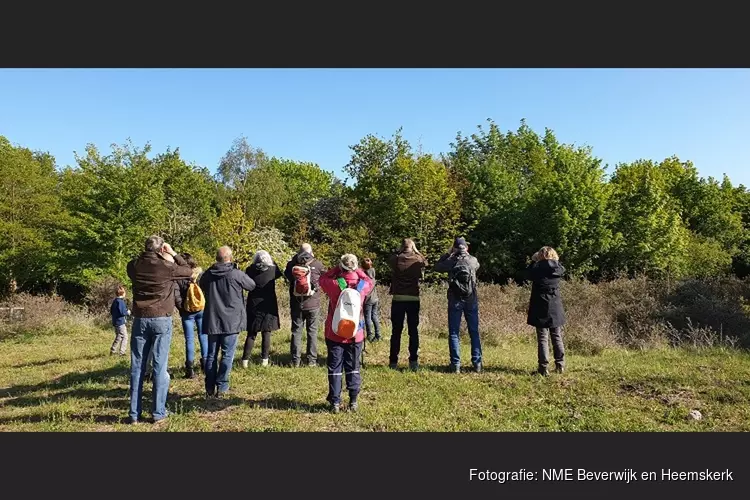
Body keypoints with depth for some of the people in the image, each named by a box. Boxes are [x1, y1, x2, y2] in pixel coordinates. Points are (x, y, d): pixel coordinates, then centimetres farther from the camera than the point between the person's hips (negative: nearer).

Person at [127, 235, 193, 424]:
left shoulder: (133, 266, 0)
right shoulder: (166, 267, -10)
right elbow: (189, 271, 7)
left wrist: (148, 254, 17)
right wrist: (173, 254, 13)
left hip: (140, 319, 4)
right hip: (162, 320, -3)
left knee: (137, 367, 9)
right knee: (160, 367, 2)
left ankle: (134, 414, 14)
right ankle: (158, 413, 6)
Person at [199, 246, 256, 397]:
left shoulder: (207, 275, 2)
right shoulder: (237, 274, -11)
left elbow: (201, 287, 20)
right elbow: (252, 286, 4)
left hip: (212, 321, 4)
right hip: (231, 321, -4)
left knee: (211, 355, 12)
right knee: (227, 355, 3)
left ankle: (210, 388, 15)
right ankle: (221, 388, 2)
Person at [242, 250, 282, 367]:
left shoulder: (250, 270, -8)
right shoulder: (272, 270, -9)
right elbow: (279, 274, 12)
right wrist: (273, 264, 17)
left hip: (253, 305, 1)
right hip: (268, 306, -1)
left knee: (251, 334, 8)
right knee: (266, 333, 8)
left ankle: (245, 360, 5)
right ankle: (264, 359, 11)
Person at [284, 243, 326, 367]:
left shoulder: (292, 264, -3)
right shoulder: (317, 264, -7)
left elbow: (287, 275, 13)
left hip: (296, 303, 2)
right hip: (313, 303, -1)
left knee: (296, 331, 9)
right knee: (312, 331, 8)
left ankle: (295, 360, 10)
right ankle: (312, 360, 10)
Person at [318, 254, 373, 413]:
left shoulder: (334, 285, -13)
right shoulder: (363, 286, -9)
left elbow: (322, 279, 9)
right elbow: (370, 281, 16)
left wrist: (337, 269, 4)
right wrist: (358, 271, 11)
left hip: (334, 335, -1)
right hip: (356, 335, 2)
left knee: (335, 368, 7)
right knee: (353, 368, 12)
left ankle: (335, 402, 9)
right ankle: (353, 402, 13)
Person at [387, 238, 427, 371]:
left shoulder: (396, 259, -4)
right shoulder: (418, 259, 0)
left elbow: (389, 260, 18)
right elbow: (425, 262, 21)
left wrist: (399, 252, 13)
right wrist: (416, 251, 22)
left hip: (398, 299, 0)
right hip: (413, 299, 0)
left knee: (396, 331, 6)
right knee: (413, 331, 7)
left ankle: (393, 362, 8)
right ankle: (414, 361, 5)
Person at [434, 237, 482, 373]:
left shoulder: (451, 261, -7)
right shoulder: (473, 260, 0)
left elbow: (437, 267, 10)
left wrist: (448, 254, 11)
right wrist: (466, 254, 24)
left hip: (455, 301, -2)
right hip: (471, 301, 2)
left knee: (454, 333, 4)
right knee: (474, 333, 11)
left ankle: (456, 364, 1)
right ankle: (477, 363, 12)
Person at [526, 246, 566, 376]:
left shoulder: (538, 267, -12)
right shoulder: (559, 268, -2)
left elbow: (528, 275, 7)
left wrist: (533, 261, 14)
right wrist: (556, 260, 19)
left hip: (541, 308, -4)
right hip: (555, 308, 4)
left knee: (543, 338, 0)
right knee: (557, 337, 15)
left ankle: (543, 368, -1)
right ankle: (560, 365, 21)